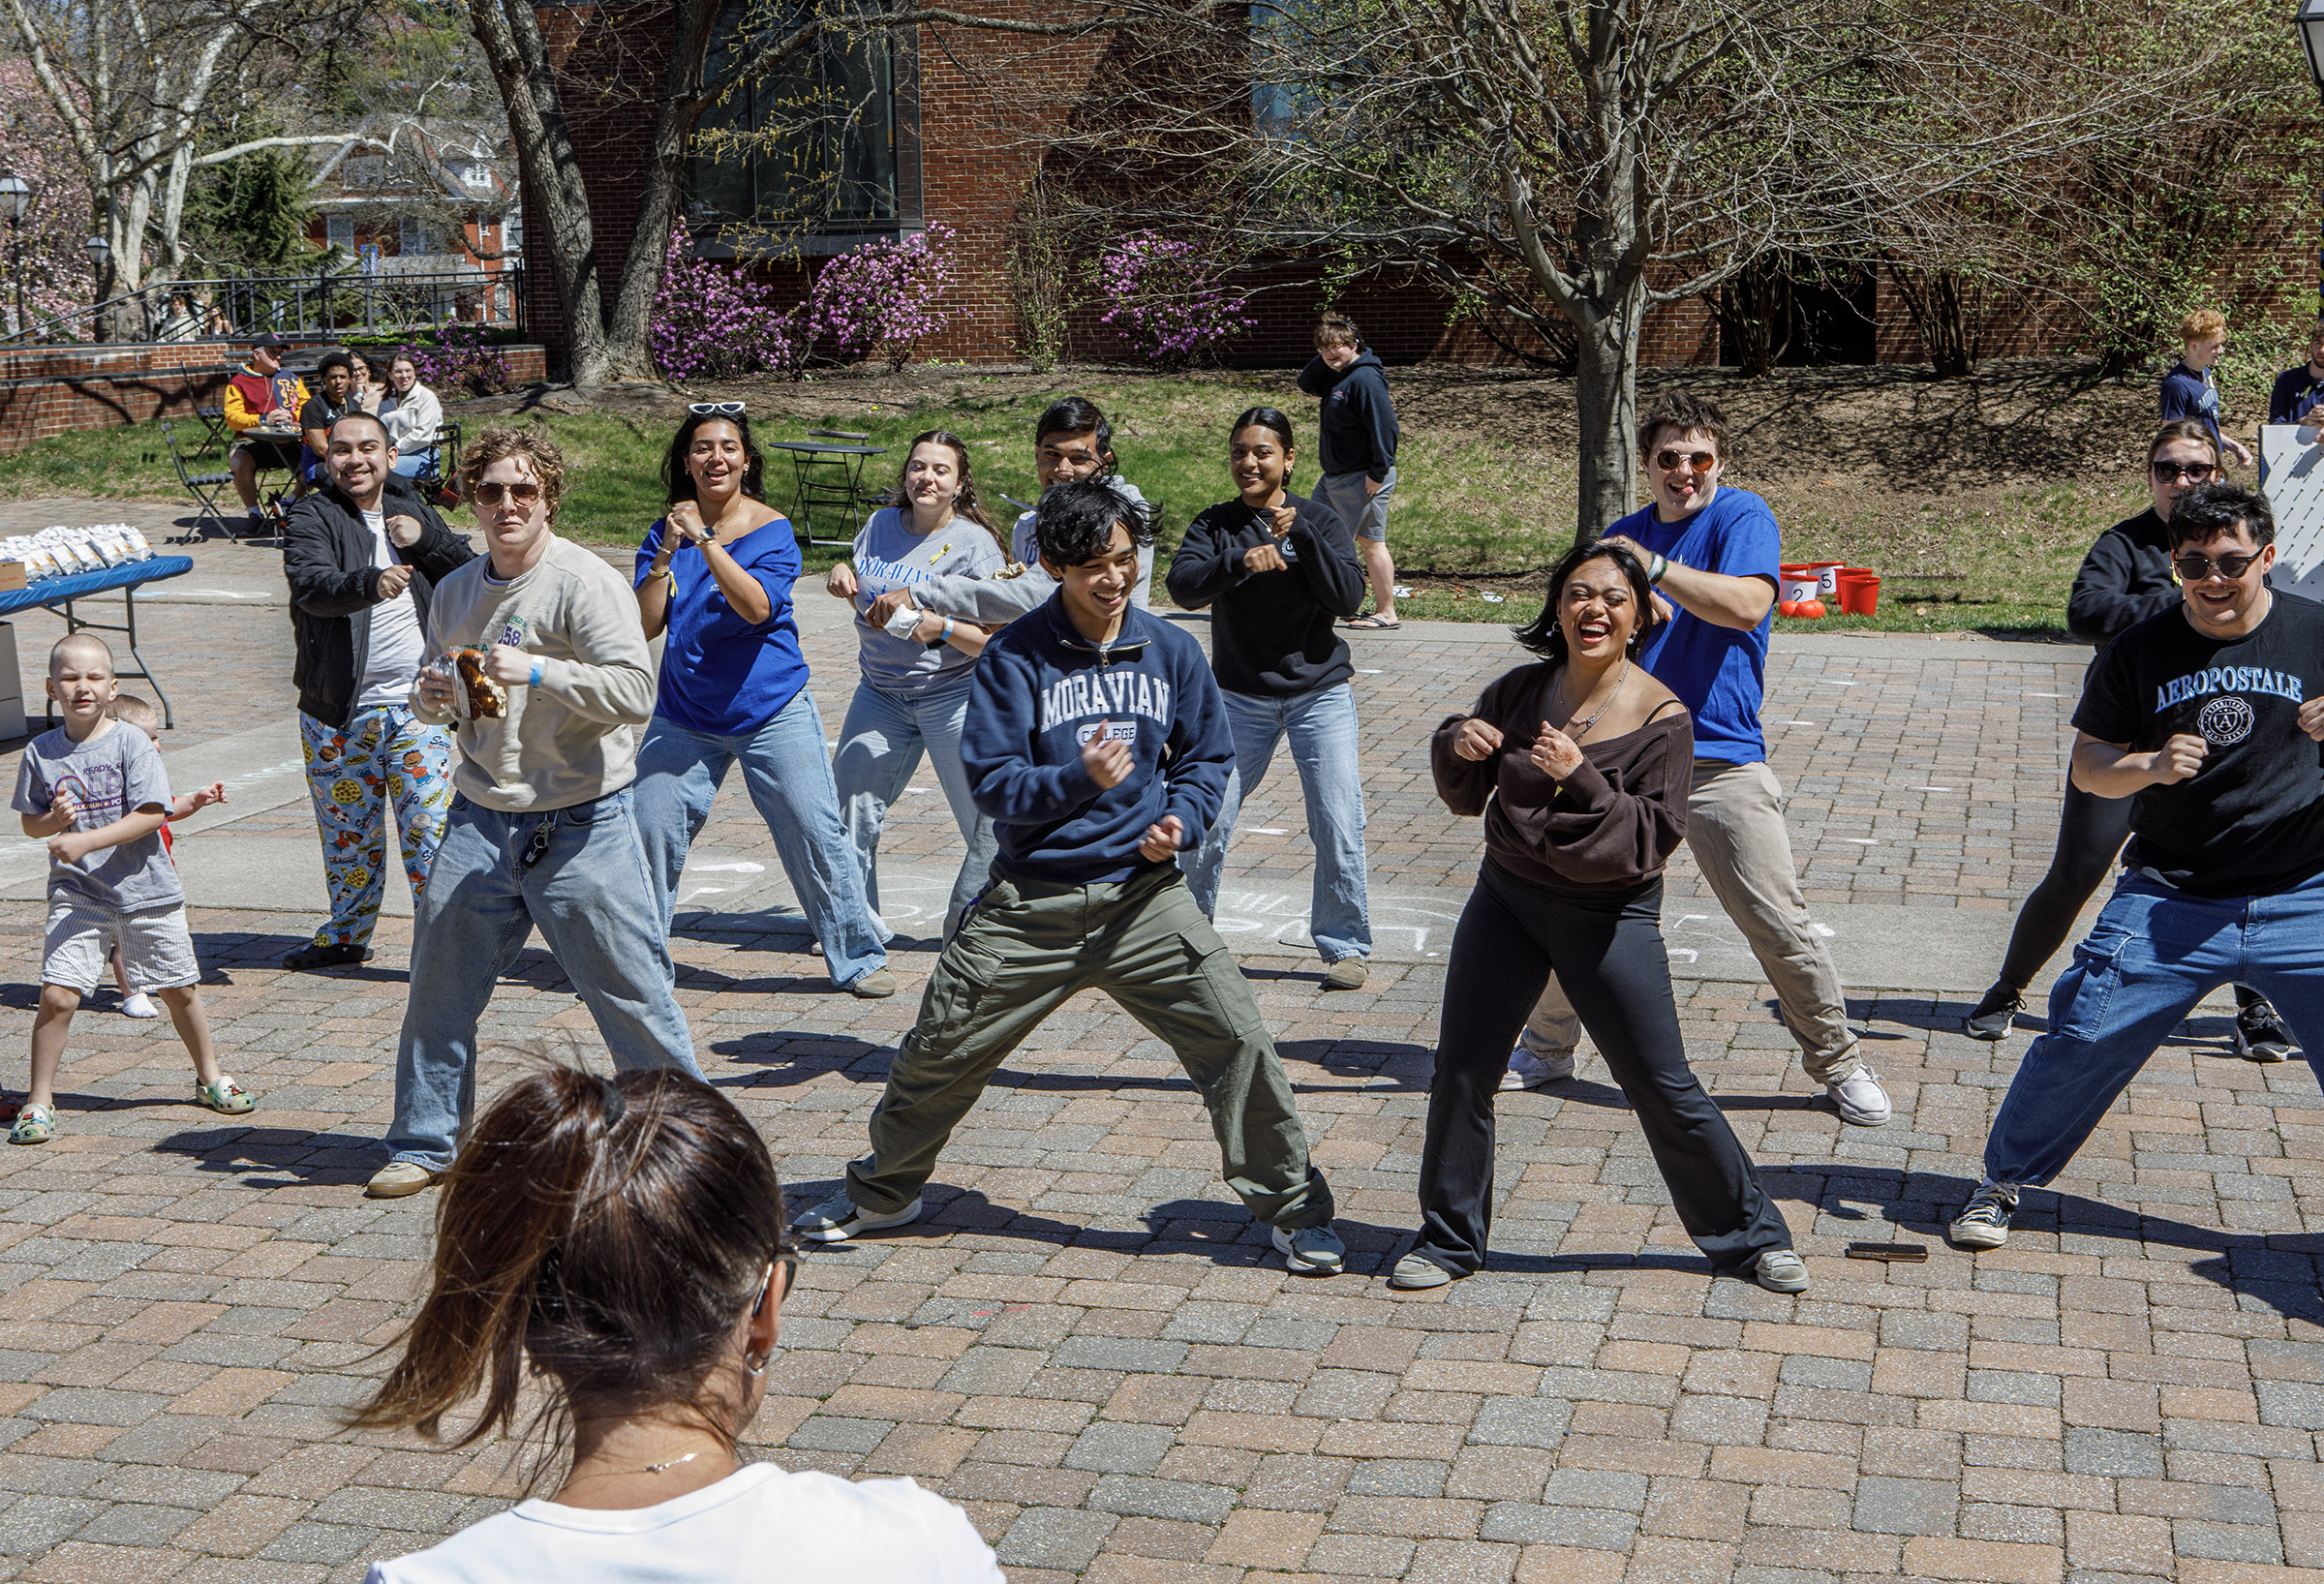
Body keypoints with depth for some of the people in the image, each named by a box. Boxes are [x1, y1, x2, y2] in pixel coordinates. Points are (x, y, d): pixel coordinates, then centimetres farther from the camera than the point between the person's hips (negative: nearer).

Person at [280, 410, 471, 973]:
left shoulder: (412, 508, 9)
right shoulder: (311, 517, -4)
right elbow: (310, 584, -24)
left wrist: (425, 540, -10)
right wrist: (371, 583, -43)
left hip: (415, 704, 1)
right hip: (337, 710, -1)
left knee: (430, 829, -5)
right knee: (346, 832, 14)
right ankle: (346, 936, 31)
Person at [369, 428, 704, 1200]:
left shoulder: (586, 582, -9)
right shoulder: (455, 592, 11)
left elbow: (635, 691, -19)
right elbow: (438, 698, 23)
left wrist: (537, 671, -27)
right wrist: (431, 699, 0)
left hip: (581, 825, -5)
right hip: (479, 818, 6)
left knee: (632, 992, -2)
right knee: (439, 985, 8)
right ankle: (422, 1145, 23)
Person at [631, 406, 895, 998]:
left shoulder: (771, 528, -6)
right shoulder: (667, 531, 4)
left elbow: (757, 606, -23)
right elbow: (645, 624, -4)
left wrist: (705, 539, -27)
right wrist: (667, 554, -16)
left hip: (772, 712, -3)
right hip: (684, 716, 3)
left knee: (815, 836, -4)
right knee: (650, 834, -2)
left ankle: (857, 959, 10)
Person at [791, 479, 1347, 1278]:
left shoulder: (1171, 652, 3)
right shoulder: (1015, 657, -5)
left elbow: (1207, 757, 14)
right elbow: (992, 780, -8)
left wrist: (1181, 821, -6)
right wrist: (1080, 779, -25)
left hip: (1144, 895, 1)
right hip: (1032, 901, -1)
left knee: (1238, 1040, -10)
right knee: (941, 1047, 8)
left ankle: (1292, 1207, 8)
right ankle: (882, 1191, 34)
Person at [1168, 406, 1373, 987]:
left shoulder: (1320, 520, 0)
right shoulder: (1215, 525, 1)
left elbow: (1349, 599, -11)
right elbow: (1183, 586, -16)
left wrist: (1300, 535, -20)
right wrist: (1242, 561, -31)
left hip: (1321, 693, 0)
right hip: (1241, 696, 1)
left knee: (1338, 826, -5)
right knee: (1205, 821, 0)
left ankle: (1345, 946, 10)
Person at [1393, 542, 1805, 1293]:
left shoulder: (1661, 717, -13)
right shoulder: (1522, 691, -2)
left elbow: (1651, 839, -19)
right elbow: (1465, 795, 9)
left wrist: (1582, 779, -31)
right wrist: (1460, 746, -12)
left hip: (1609, 915, -4)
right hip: (1508, 895, 4)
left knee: (1664, 1090, 2)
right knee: (1460, 1073, 4)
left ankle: (1751, 1238, 21)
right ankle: (1449, 1241, 22)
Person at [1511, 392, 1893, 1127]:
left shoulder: (1742, 516, -5)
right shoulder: (1624, 533, 13)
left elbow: (1746, 604, -25)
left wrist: (1652, 569, -25)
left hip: (1719, 757, -5)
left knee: (1779, 925, -6)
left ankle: (1837, 1061, 12)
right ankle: (1549, 1048, 25)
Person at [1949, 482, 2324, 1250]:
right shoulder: (2140, 652, 1)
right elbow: (2088, 766, 6)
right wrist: (2149, 767, -16)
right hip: (2170, 899, 0)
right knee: (2082, 1039, -5)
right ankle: (2004, 1182, 16)